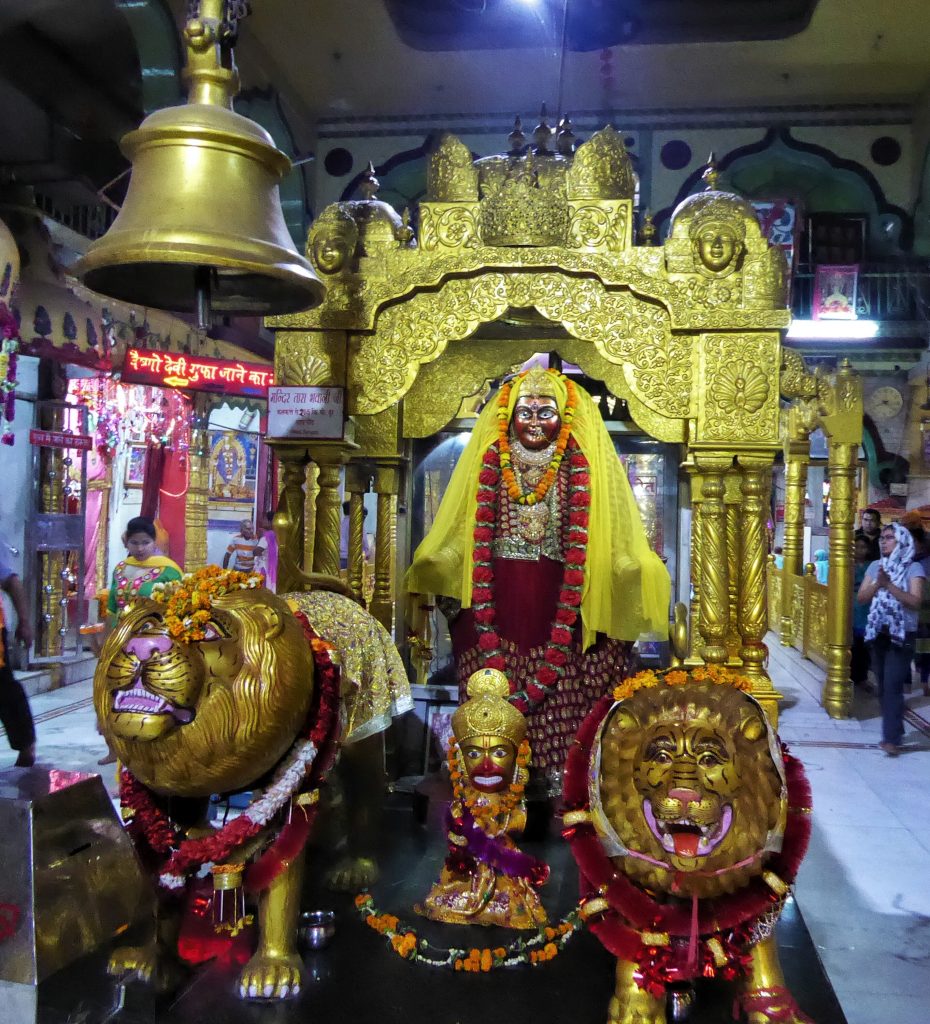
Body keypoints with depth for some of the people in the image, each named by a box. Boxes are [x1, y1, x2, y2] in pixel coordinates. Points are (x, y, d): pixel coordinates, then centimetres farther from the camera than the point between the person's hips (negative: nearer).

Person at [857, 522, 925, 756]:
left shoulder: (913, 568, -6)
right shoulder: (875, 566, 9)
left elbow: (915, 601, -17)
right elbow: (862, 597, 3)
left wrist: (890, 585, -25)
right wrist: (877, 584, -15)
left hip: (901, 635, -5)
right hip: (877, 634, 5)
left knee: (892, 686, -12)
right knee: (883, 686, 9)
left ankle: (892, 738, -12)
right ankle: (894, 728, 22)